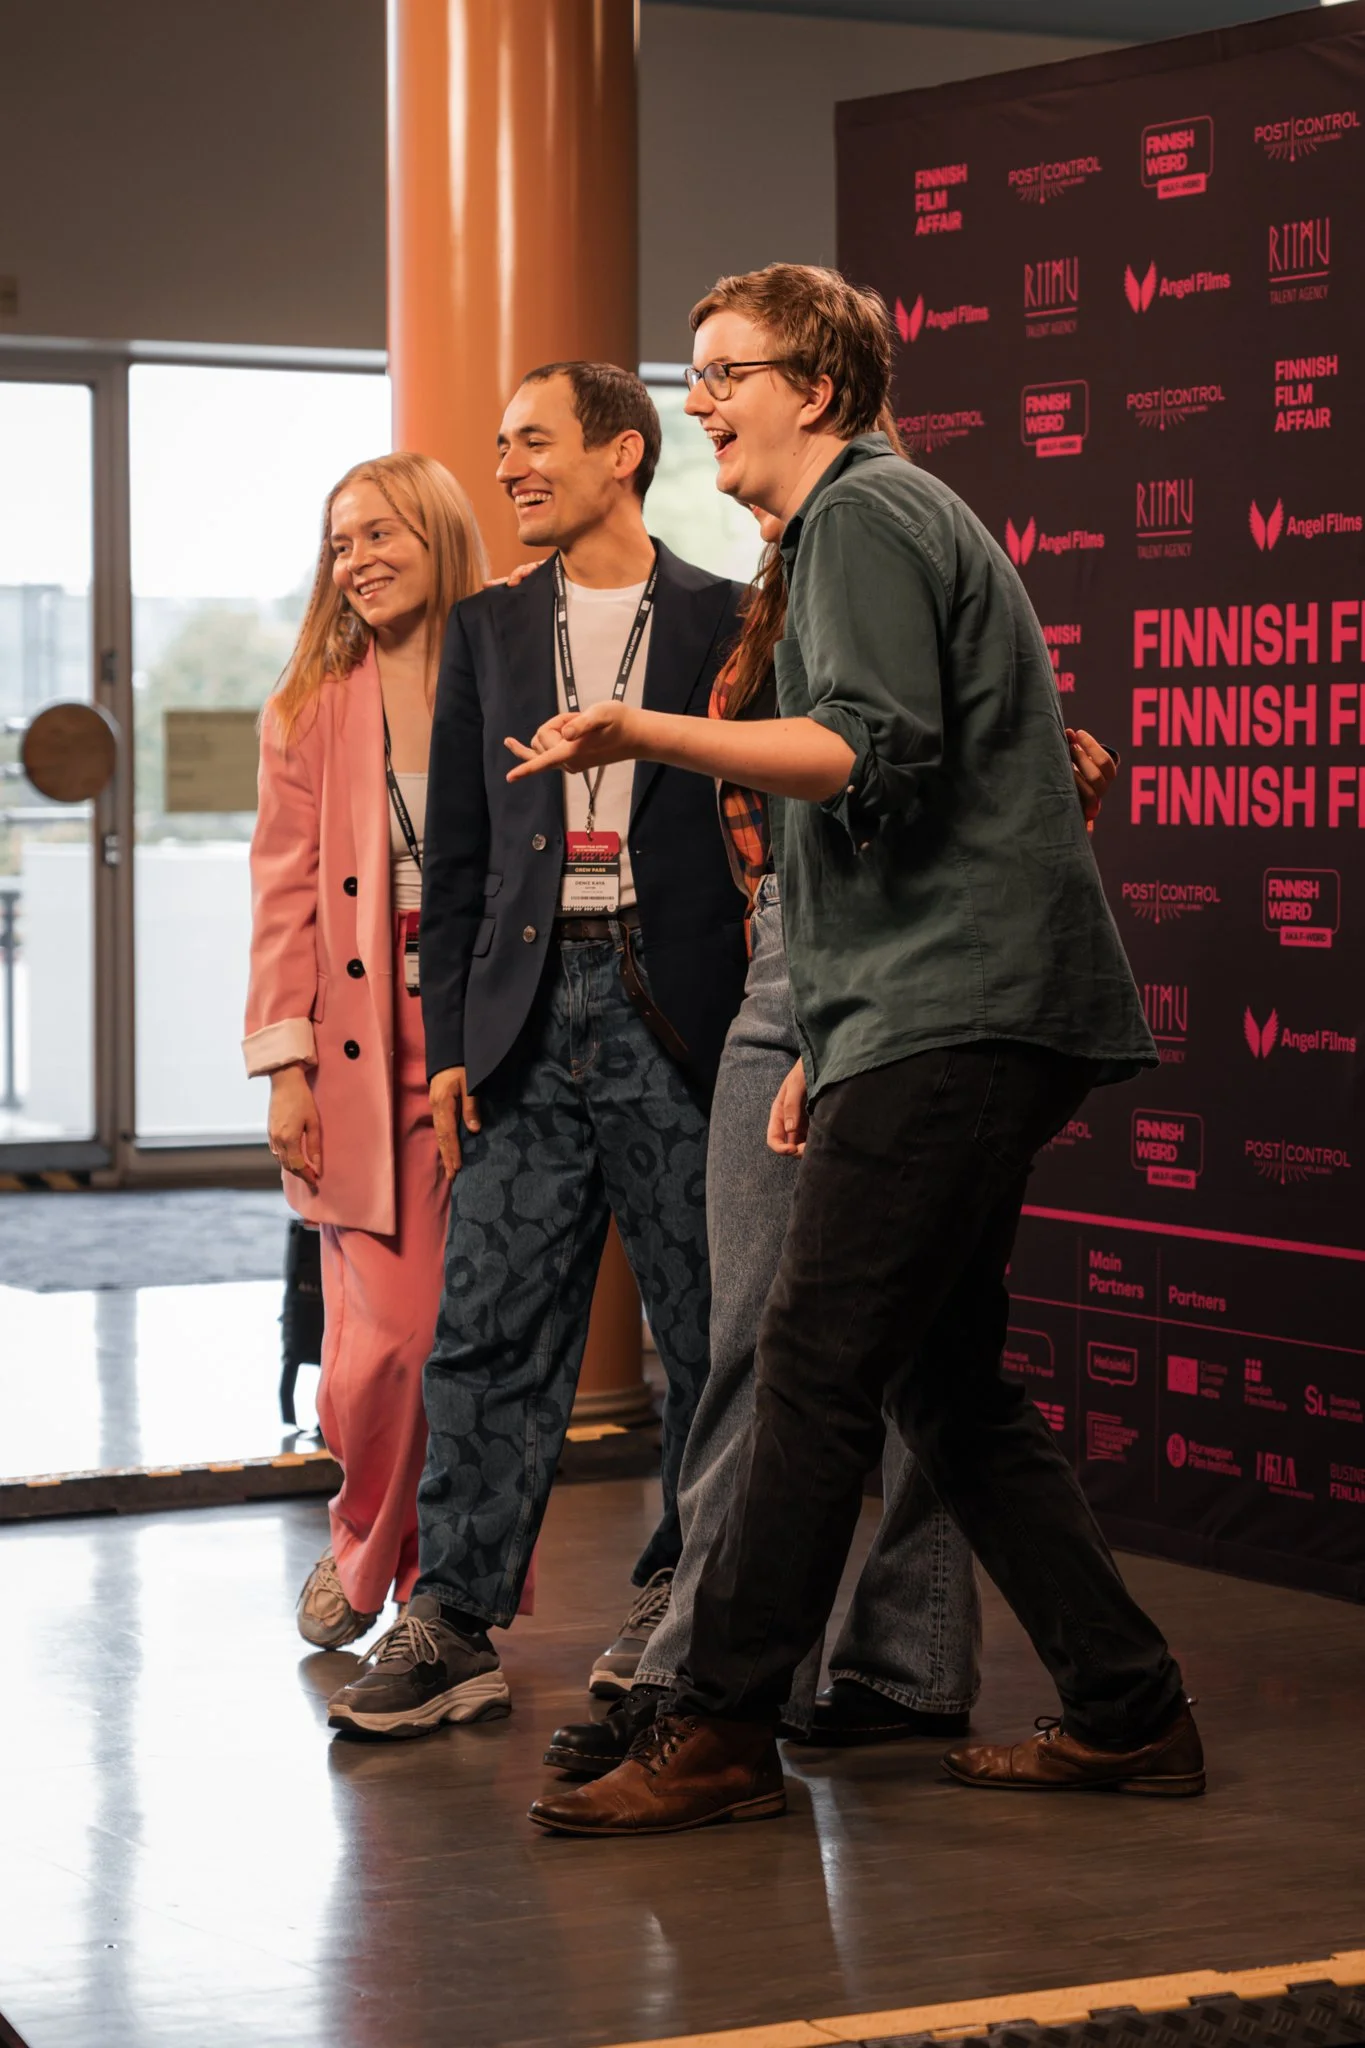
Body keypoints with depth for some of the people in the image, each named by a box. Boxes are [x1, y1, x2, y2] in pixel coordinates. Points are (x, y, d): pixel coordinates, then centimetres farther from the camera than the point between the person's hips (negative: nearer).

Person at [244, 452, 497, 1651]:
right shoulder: (311, 709, 9)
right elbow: (285, 896, 6)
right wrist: (286, 1067, -2)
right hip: (364, 1051, 0)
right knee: (389, 1336, -7)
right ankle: (364, 1552, 19)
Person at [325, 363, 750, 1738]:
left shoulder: (727, 623, 4)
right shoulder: (488, 629, 13)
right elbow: (457, 854, 12)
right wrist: (448, 1042, 5)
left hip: (676, 1014, -2)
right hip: (529, 1017, 2)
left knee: (709, 1331, 4)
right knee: (488, 1328, 0)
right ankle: (452, 1624, 3)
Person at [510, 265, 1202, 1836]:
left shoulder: (863, 516, -6)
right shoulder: (881, 519, 27)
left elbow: (875, 754, -22)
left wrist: (642, 737, -28)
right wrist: (829, 1044, 26)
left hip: (952, 1022, -11)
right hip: (950, 1019, 11)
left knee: (815, 1368, -10)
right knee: (944, 1381, 12)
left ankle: (716, 1733, -7)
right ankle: (1126, 1715, 14)